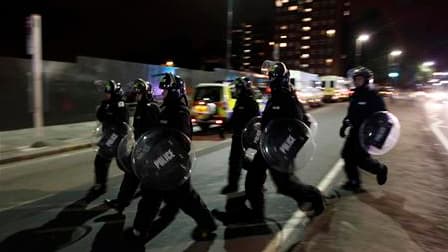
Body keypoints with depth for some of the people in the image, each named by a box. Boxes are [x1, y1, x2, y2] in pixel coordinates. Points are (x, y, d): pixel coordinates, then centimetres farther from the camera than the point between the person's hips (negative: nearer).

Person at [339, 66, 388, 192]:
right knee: (347, 154, 6)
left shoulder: (373, 95, -11)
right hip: (355, 130, 8)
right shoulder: (355, 95, 12)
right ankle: (354, 182, 19)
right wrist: (345, 124, 16)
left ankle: (380, 169, 20)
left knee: (360, 157, -9)